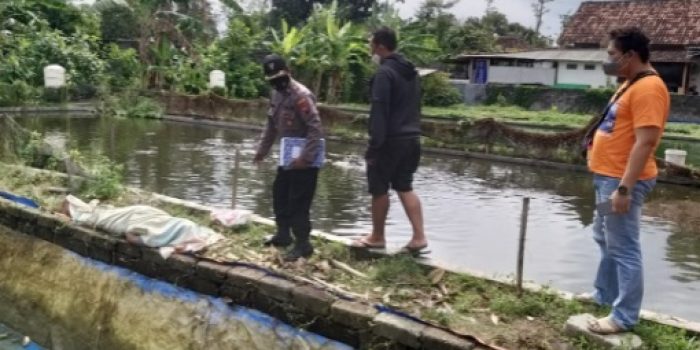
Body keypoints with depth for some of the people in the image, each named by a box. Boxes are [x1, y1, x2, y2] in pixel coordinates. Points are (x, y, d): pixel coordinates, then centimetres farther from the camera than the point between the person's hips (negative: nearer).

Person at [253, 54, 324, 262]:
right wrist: (262, 150, 22)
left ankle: (303, 245, 3)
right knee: (279, 194, 18)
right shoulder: (277, 94, 9)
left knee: (298, 202, -7)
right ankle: (283, 234, 34)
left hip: (305, 159, -9)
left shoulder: (301, 95, -20)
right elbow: (272, 125, 21)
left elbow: (315, 128, -25)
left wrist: (306, 157, -30)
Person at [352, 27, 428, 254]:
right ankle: (419, 237, 6)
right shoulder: (412, 72, 14)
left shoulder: (384, 73, -14)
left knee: (379, 189, 5)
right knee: (404, 187, 13)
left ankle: (377, 238, 17)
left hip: (391, 141, -8)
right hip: (411, 138, 8)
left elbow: (379, 111, -20)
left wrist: (373, 145, -19)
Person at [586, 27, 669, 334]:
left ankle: (624, 317, 5)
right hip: (608, 177, 11)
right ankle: (604, 296, 35)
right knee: (605, 241, 20)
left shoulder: (648, 88, -19)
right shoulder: (632, 84, 14)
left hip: (622, 181, -11)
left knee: (623, 249, -3)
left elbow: (645, 143, -25)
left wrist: (624, 188, -27)